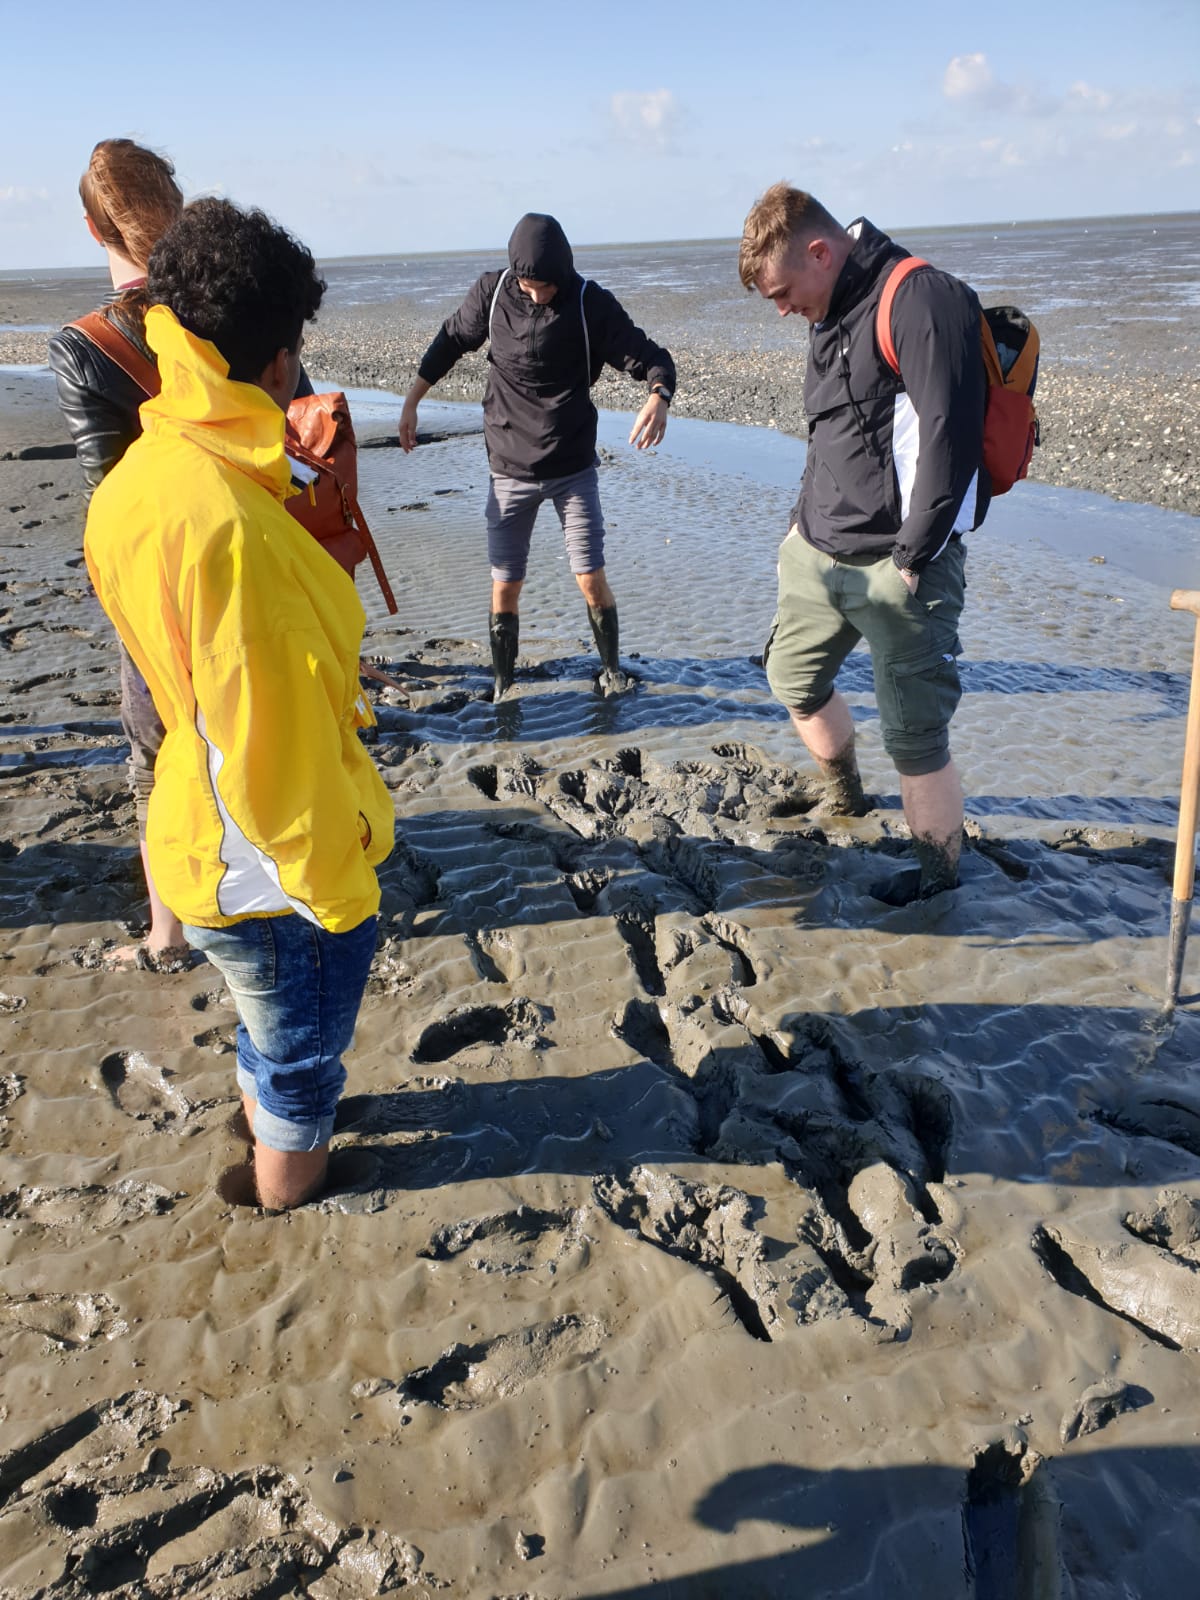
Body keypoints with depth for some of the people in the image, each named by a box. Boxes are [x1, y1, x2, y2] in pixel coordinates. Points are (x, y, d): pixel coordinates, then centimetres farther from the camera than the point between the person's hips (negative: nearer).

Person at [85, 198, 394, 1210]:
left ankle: (274, 1117, 59)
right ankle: (292, 1187, 44)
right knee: (302, 1042, 19)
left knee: (274, 1018, 33)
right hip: (274, 867, -8)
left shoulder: (141, 476, -1)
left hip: (210, 843, 8)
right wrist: (336, 887, -15)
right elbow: (270, 748, -27)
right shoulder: (227, 525, -32)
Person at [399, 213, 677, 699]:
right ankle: (502, 688, 18)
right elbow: (451, 341, 12)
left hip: (573, 468, -1)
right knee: (505, 586, 3)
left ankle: (611, 671, 21)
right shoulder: (491, 293, -5)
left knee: (592, 579, -2)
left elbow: (649, 357, -13)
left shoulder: (591, 304, -11)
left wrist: (658, 396, -36)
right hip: (509, 471, 1)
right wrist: (411, 402, 13)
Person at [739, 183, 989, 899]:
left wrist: (909, 560, -19)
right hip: (820, 551, 9)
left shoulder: (922, 299, -17)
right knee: (793, 676, 20)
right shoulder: (836, 307, 13)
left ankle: (942, 878, 14)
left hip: (898, 563, -9)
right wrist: (806, 519, 15)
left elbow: (949, 439, -22)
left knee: (915, 736, -5)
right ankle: (845, 800, 44)